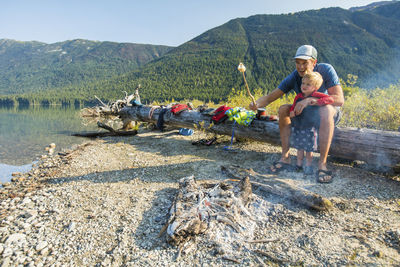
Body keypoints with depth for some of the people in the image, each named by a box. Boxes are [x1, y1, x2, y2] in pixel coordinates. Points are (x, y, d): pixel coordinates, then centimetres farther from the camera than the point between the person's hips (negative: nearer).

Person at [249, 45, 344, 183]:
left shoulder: (326, 70, -24)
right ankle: (285, 157, -16)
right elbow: (269, 97, -17)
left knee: (325, 109, -38)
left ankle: (322, 164, -36)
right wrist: (256, 104, -40)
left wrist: (309, 100, -41)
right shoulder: (293, 77, -14)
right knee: (283, 109, -17)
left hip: (331, 113, -4)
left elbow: (339, 99, -32)